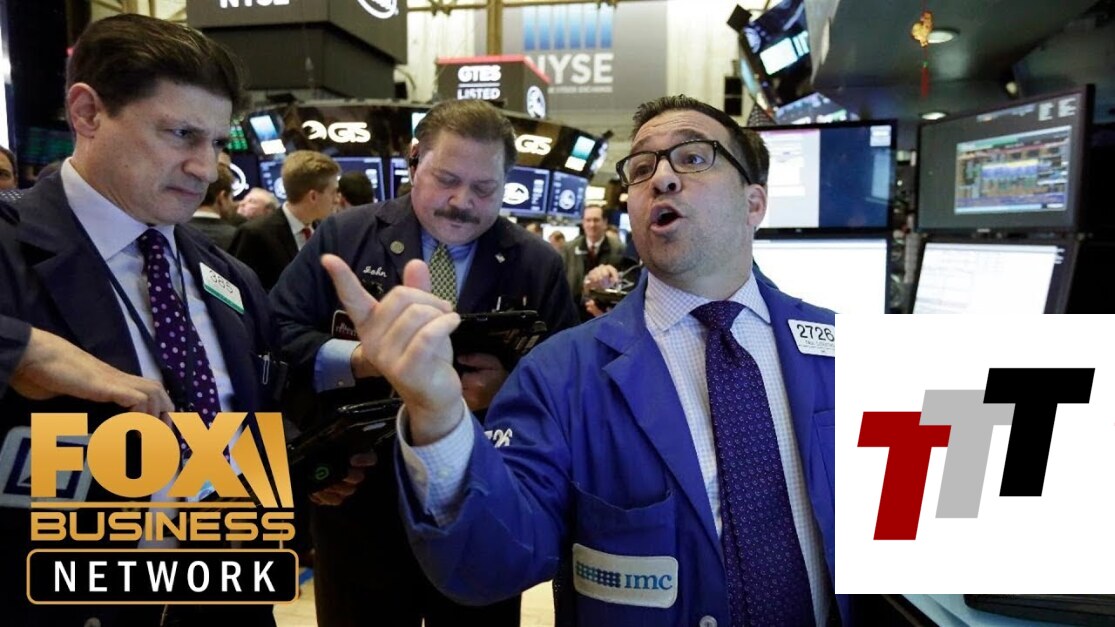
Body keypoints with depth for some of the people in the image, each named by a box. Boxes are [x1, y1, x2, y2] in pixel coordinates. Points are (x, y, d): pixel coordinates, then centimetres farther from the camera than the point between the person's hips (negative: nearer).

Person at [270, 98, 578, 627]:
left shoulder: (539, 265, 1)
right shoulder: (343, 237, 0)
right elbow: (274, 336, -4)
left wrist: (511, 387, -21)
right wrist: (359, 359, -21)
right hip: (360, 508, 0)